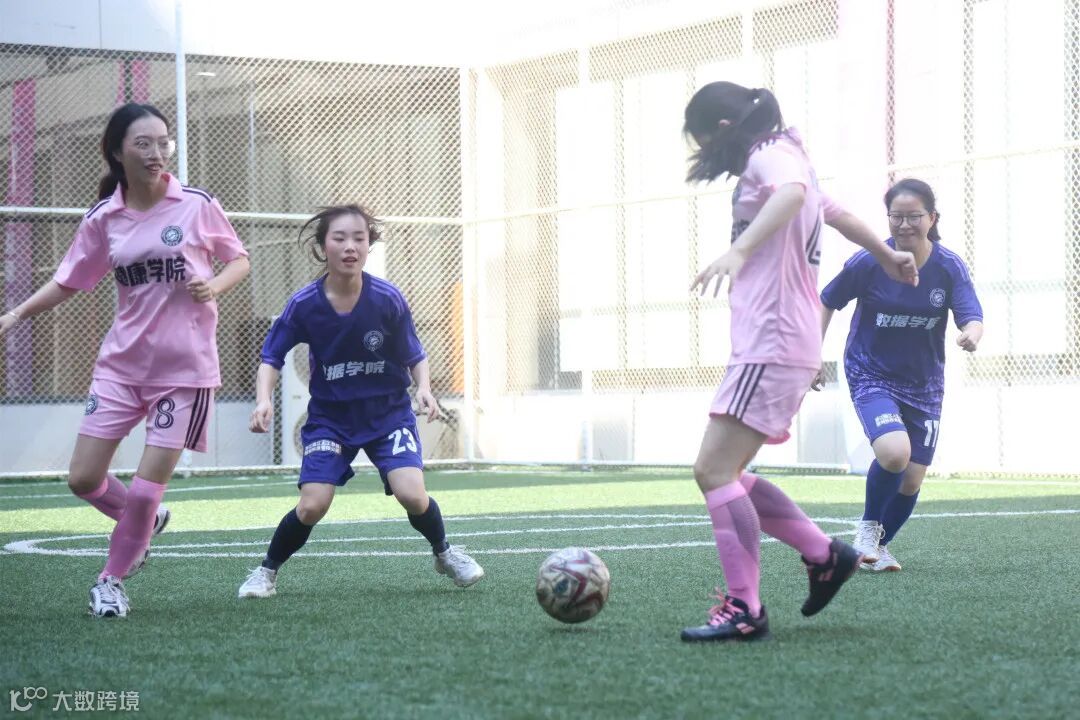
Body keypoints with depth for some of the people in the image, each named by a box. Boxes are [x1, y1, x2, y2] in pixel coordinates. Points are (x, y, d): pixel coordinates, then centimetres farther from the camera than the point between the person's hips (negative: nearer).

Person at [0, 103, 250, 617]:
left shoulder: (198, 205, -6)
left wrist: (215, 285, -14)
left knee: (145, 489, -6)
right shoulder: (102, 219, 1)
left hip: (185, 368, -3)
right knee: (84, 479, -1)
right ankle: (146, 522, 32)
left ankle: (112, 579, 19)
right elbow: (67, 283, 9)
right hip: (121, 362, 3)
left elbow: (239, 260, 6)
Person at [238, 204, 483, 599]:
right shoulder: (304, 305, -15)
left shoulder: (388, 300, -15)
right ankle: (267, 572, 13)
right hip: (329, 415, 0)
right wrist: (264, 400, -22)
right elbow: (271, 358, -5)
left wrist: (424, 388, -21)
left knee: (411, 494, -19)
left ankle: (444, 553, 13)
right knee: (312, 506, -14)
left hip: (388, 411, 0)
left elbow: (415, 356, -3)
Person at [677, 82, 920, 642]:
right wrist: (886, 255, 53)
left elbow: (793, 192, -33)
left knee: (714, 470, -15)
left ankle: (743, 610, -15)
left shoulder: (770, 155, -9)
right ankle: (824, 554, 15)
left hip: (772, 344, -11)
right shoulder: (785, 162, 22)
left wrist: (738, 249, -48)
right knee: (723, 473, 10)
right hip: (770, 344, 11)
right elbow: (836, 213, 37)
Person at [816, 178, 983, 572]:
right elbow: (827, 302, 0)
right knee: (895, 452, -28)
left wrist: (971, 335, -42)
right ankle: (868, 526, 0)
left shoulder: (950, 267, -11)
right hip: (871, 376, -3)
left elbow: (972, 318, -18)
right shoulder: (868, 263, -15)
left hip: (924, 384, 3)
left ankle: (879, 544, 31)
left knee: (912, 479, 3)